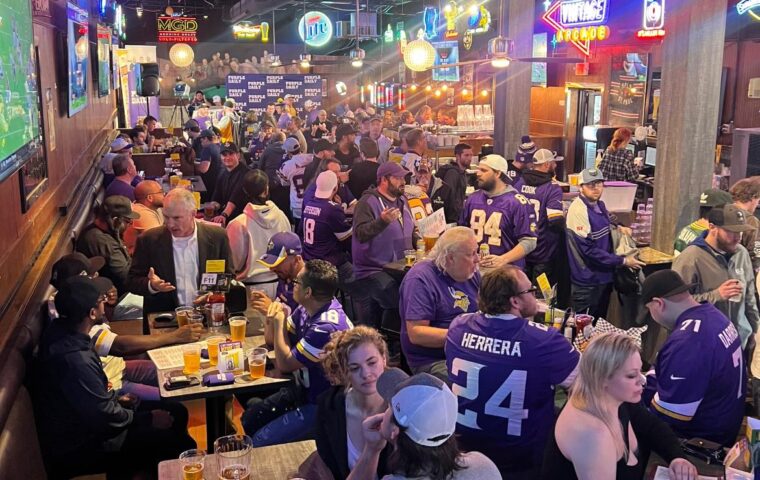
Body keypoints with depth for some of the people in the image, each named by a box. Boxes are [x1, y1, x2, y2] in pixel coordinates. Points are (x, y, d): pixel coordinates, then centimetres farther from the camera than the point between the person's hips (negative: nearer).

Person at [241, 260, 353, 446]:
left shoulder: (327, 327, -31)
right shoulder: (308, 309, -2)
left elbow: (285, 364, -20)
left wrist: (279, 322, -10)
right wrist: (272, 321, -11)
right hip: (304, 390, 9)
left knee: (260, 443, -15)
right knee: (249, 418, 8)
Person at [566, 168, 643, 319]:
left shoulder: (600, 205, 7)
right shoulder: (578, 210, -21)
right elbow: (589, 250, -25)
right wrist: (622, 261, -18)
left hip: (604, 277, 9)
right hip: (587, 282, -9)